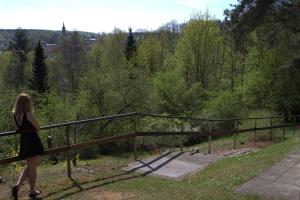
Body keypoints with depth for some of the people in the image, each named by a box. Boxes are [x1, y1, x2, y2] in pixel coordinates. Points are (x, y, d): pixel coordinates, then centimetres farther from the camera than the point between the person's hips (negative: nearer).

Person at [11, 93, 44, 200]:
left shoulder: (14, 115, 3)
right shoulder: (28, 114, -17)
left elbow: (17, 129, 13)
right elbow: (38, 127, -9)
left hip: (23, 142, 7)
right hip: (33, 141, -7)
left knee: (29, 167, 22)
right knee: (33, 168, 6)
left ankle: (17, 185, 6)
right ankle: (32, 191, 18)